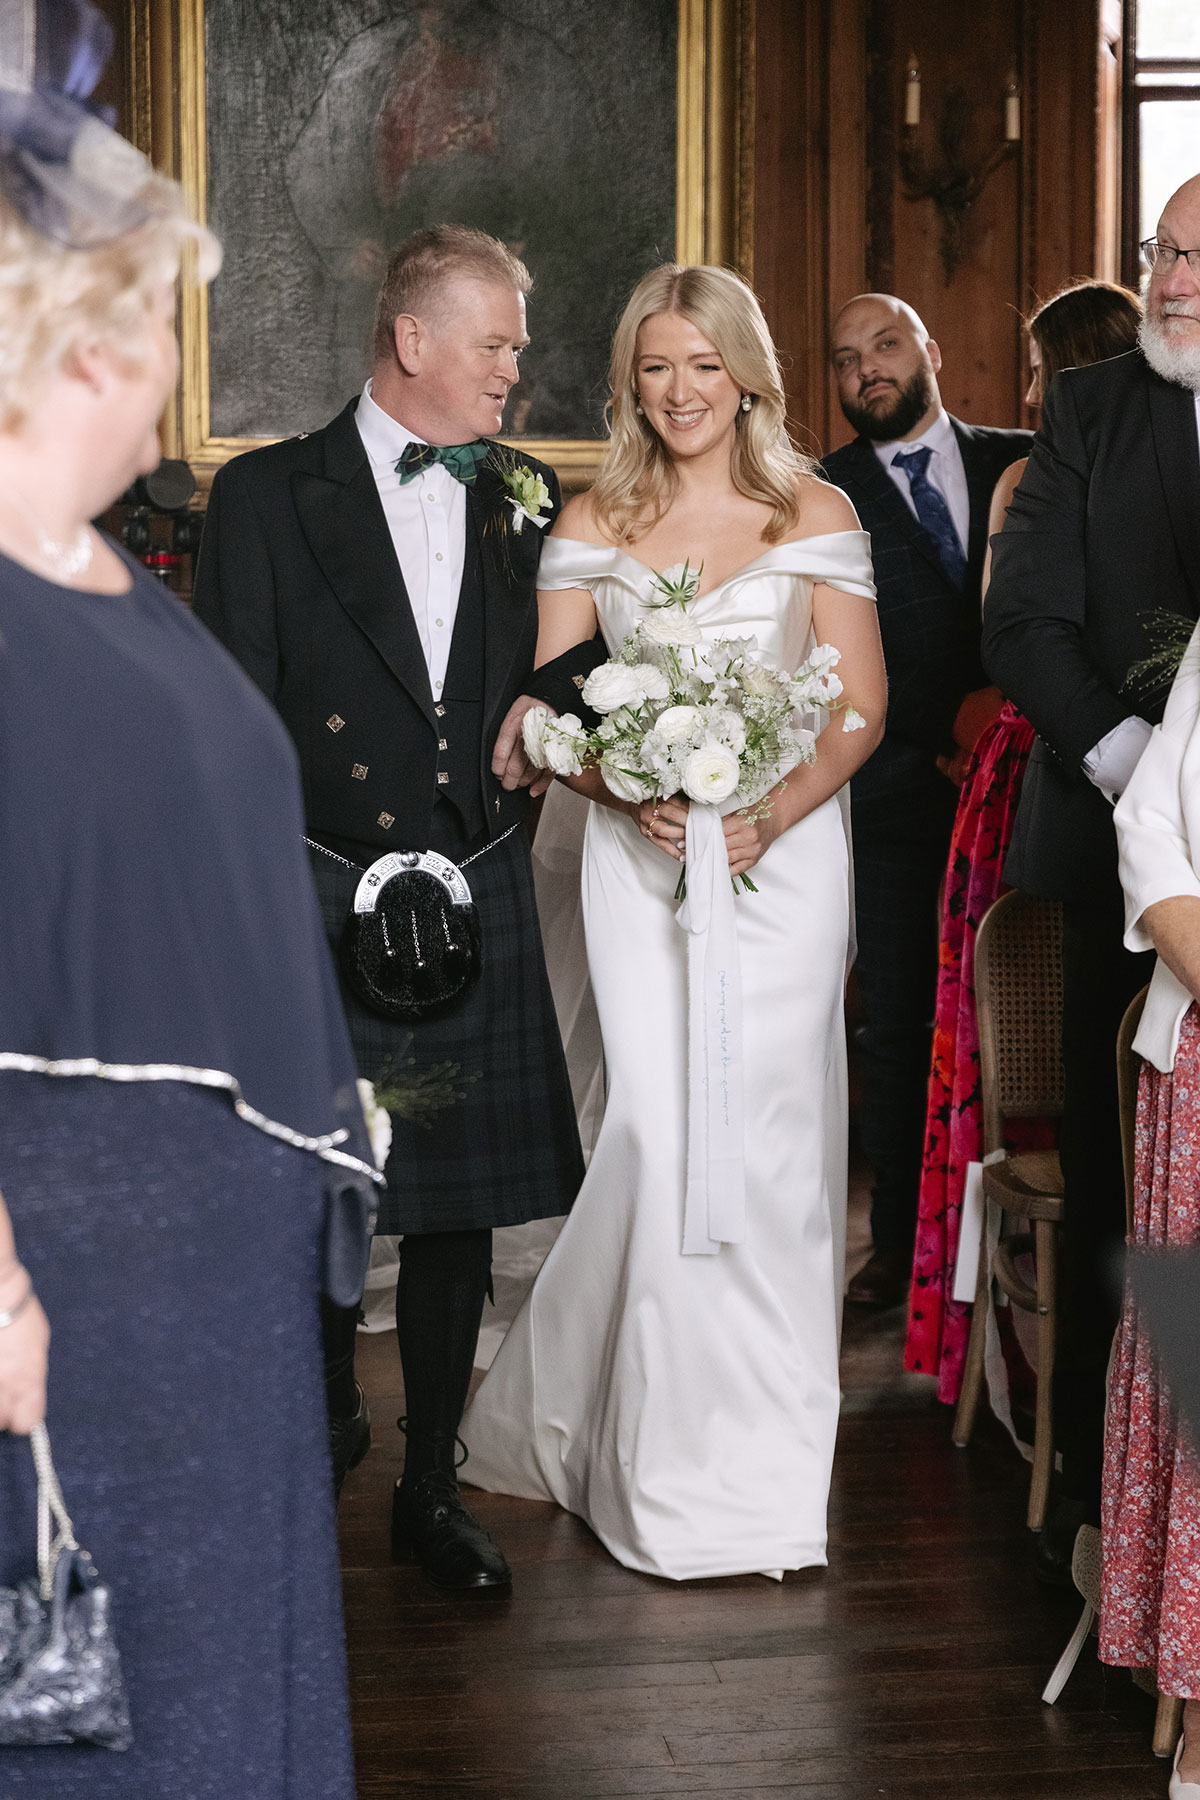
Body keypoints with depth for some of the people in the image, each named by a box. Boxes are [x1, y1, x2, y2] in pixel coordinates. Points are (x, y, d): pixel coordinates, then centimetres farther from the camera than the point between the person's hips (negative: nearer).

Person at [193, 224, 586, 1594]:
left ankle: (431, 1489, 23)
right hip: (321, 902, -3)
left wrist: (541, 708, -1)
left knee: (458, 1208, 9)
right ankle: (325, 1410, 32)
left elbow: (576, 652, 22)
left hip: (479, 902, 3)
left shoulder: (526, 499, 9)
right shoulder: (270, 495, -2)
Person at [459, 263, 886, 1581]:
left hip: (784, 846, 0)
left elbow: (862, 705, 1)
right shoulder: (593, 523, 9)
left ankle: (761, 1457, 11)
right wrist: (636, 796, -14)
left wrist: (769, 815, -15)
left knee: (765, 1129, -3)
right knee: (656, 1125, -6)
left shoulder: (817, 516, 5)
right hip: (638, 850, 1)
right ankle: (668, 1458, 10)